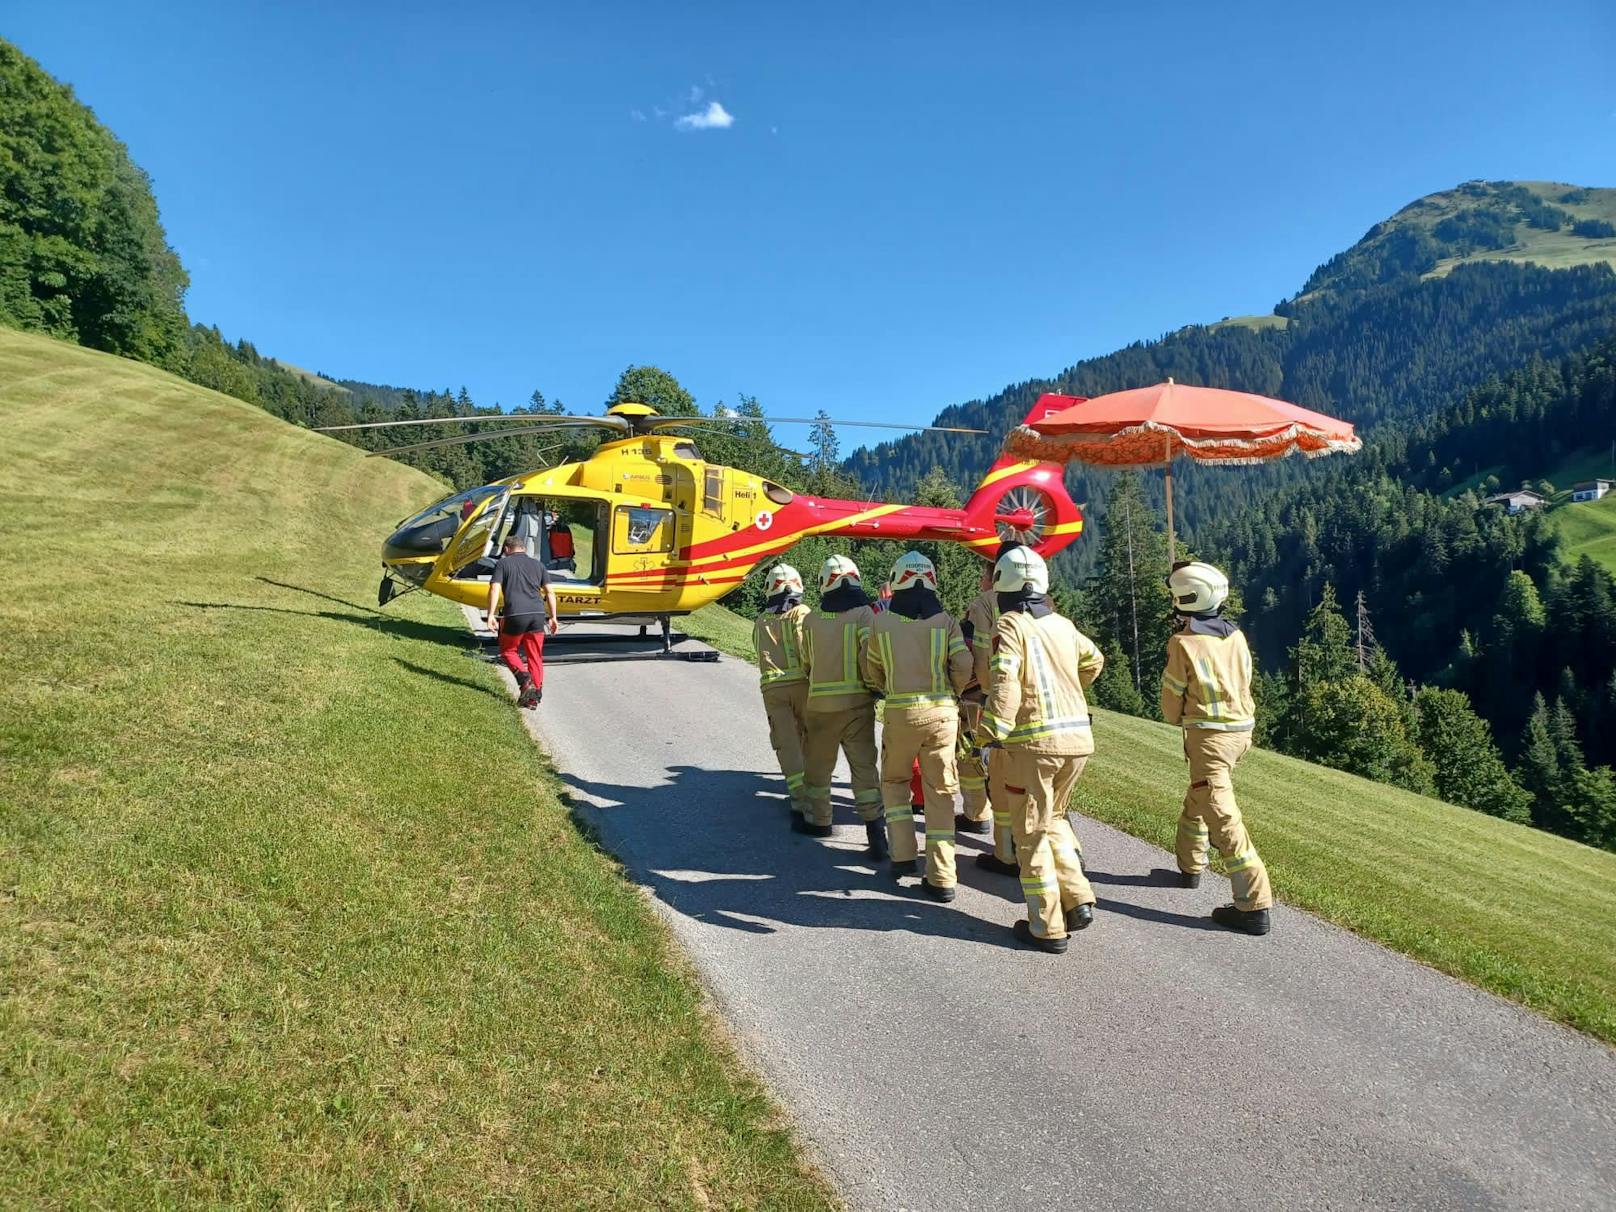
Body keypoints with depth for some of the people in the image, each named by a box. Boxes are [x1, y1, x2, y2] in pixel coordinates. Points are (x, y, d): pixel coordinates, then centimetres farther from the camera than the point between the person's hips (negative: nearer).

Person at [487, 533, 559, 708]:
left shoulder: (503, 563, 8)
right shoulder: (537, 564, 19)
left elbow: (494, 589, -4)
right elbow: (550, 592, 13)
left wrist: (491, 614, -6)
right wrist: (553, 617, 16)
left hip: (515, 615, -3)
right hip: (538, 614, 3)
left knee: (508, 650, 15)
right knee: (535, 655, 11)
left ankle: (525, 679, -7)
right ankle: (535, 694, 8)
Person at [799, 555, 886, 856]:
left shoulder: (811, 619, 0)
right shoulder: (863, 613, -8)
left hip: (821, 703, 1)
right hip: (858, 702, -1)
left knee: (818, 764, 18)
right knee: (864, 766, 3)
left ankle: (818, 819, 31)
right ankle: (875, 828, -3)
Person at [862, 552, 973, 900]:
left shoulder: (882, 623, -1)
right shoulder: (945, 620, -1)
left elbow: (872, 672, 11)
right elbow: (964, 667, -5)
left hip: (900, 713, -1)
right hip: (942, 713, 1)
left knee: (894, 782, 22)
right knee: (940, 793, 7)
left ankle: (902, 855, 12)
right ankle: (942, 878, 7)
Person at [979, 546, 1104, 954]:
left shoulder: (1010, 626, -8)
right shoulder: (1062, 623, 11)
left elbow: (1006, 686, -18)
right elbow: (1093, 661, 28)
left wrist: (992, 735, -13)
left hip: (1034, 741, -6)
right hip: (1078, 738, 6)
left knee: (1032, 833, 5)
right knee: (1053, 819, 24)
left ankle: (1047, 927, 9)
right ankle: (1078, 900, 17)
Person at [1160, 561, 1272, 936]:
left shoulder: (1183, 643, -15)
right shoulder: (1235, 636, 4)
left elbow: (1172, 702, -6)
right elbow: (1242, 683, 13)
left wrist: (1179, 719, 15)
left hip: (1209, 735, -8)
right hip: (1241, 729, 8)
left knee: (1222, 818, -8)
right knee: (1197, 800, 25)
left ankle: (1254, 905, -11)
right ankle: (1190, 866, 41)